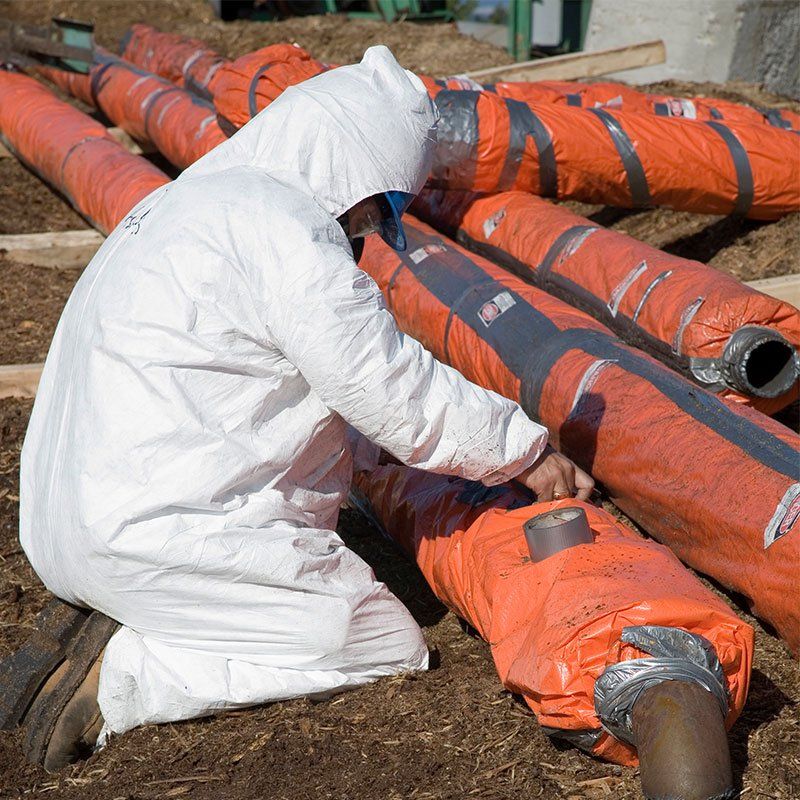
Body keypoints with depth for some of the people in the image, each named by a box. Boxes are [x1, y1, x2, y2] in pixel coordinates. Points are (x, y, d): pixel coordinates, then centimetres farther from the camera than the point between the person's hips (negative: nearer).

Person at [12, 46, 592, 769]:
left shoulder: (196, 197, 18)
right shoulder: (285, 230, -15)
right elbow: (394, 389, -14)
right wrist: (526, 450, 0)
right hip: (159, 532, -10)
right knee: (388, 645, -3)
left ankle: (87, 634, 6)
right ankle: (124, 679, -10)